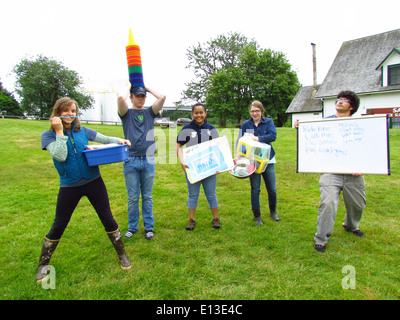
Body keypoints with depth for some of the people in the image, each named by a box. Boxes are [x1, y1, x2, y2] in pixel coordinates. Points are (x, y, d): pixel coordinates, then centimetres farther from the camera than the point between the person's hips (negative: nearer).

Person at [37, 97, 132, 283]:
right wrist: (60, 132, -17)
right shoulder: (48, 135, -3)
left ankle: (122, 255, 23)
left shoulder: (82, 131, 4)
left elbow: (104, 139, 4)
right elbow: (60, 156, -18)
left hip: (93, 181, 2)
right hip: (69, 186, -1)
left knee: (108, 219, 6)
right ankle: (43, 265, 32)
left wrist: (119, 140, -15)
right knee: (59, 226, 9)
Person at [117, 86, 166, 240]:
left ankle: (149, 227, 20)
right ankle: (132, 227, 22)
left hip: (148, 160, 1)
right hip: (131, 160, -1)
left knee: (147, 196, 10)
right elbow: (120, 98, -15)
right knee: (132, 197, 7)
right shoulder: (126, 113, 6)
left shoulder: (149, 112, 12)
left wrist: (148, 88, 10)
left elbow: (162, 97, -4)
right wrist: (128, 87, 4)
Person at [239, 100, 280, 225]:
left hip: (267, 160, 1)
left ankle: (273, 211, 34)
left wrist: (257, 138, -19)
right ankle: (257, 216, 20)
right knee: (255, 189, 3)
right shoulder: (245, 125, 6)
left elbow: (273, 136, -12)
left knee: (272, 189, 7)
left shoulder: (268, 122, 4)